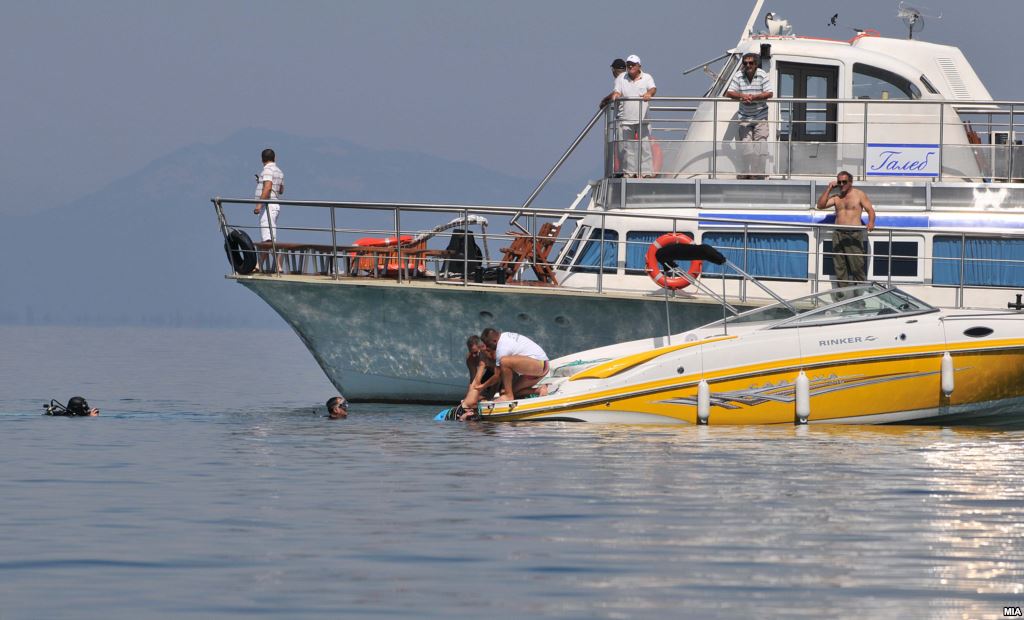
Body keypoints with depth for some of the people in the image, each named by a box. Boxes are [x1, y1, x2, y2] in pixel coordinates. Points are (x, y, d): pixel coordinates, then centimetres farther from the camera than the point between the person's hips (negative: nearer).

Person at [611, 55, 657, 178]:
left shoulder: (647, 78, 7)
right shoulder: (621, 78, 10)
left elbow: (653, 88, -9)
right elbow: (617, 91, -1)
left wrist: (649, 93, -33)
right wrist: (615, 95, -26)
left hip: (643, 119, -1)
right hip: (625, 119, 1)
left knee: (644, 146, -5)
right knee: (626, 147, -1)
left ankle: (645, 171, -2)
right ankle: (629, 171, 5)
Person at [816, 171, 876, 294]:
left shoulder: (859, 195, 4)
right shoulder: (836, 197, 16)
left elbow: (870, 209, -3)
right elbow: (820, 205, 8)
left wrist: (871, 222, -23)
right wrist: (828, 189, 3)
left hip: (854, 234, -5)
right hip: (838, 234, 5)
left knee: (857, 265, -9)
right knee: (839, 266, 3)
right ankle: (843, 292, 7)